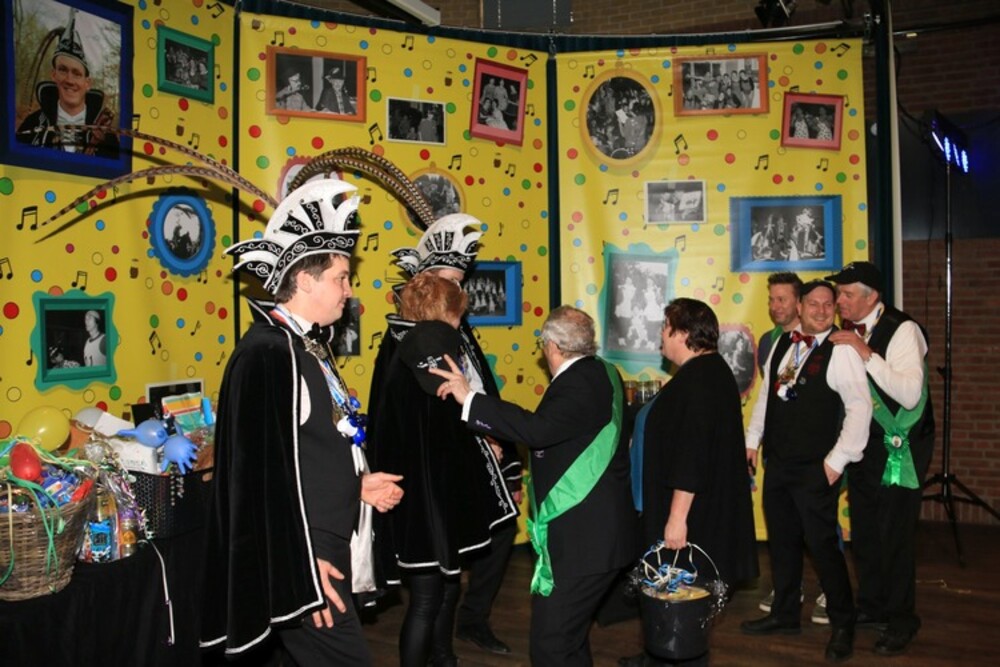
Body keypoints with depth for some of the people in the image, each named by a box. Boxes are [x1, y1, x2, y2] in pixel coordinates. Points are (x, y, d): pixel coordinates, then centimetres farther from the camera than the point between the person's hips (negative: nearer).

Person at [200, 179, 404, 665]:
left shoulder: (308, 345, 11)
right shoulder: (266, 353, -18)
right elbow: (264, 468, -21)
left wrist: (356, 483, 9)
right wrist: (301, 570, -20)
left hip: (325, 546, 10)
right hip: (300, 555, -10)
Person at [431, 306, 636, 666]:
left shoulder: (579, 384, -21)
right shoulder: (602, 373, 10)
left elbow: (537, 429, -37)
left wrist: (469, 398, -33)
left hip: (582, 539, -11)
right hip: (596, 532, 11)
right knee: (569, 638, 23)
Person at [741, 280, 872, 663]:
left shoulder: (841, 351, -12)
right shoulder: (782, 343, 9)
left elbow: (859, 406, -14)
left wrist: (837, 459, -15)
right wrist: (752, 440, 15)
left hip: (815, 469, -7)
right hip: (777, 461, 7)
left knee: (822, 545, -1)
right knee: (781, 541, 16)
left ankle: (843, 625, 19)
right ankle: (785, 615, 32)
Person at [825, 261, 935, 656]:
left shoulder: (902, 330, -16)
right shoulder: (848, 331, 4)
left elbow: (910, 394, -26)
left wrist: (866, 354, -29)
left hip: (897, 446, -7)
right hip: (862, 443, 7)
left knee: (895, 536, 0)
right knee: (863, 531, 16)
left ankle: (901, 621, 18)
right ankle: (871, 608, 35)